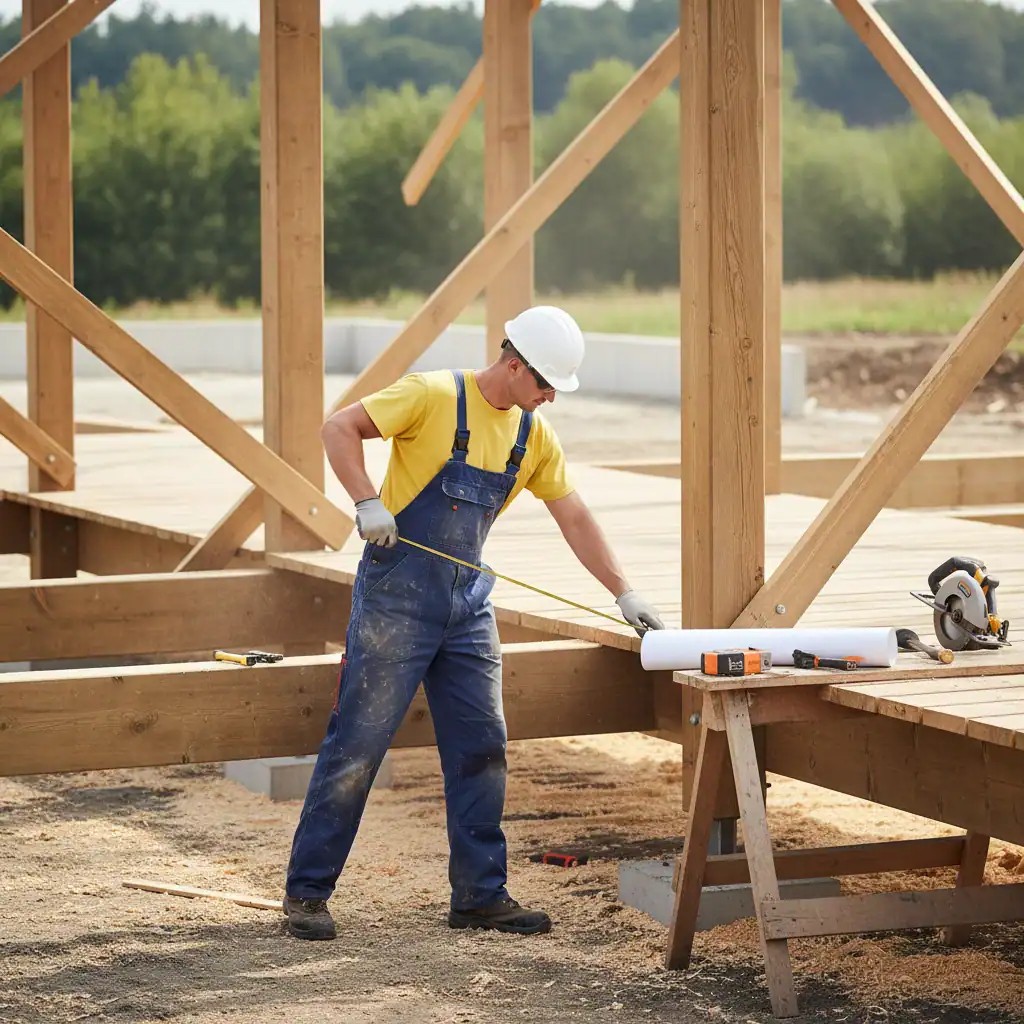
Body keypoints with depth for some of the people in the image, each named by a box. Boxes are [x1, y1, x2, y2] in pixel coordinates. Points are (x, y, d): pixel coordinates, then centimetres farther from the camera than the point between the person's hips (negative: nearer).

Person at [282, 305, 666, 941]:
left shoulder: (534, 434, 8)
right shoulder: (436, 396, -12)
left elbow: (575, 518, 12)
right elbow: (340, 429, -13)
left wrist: (625, 594, 7)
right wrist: (368, 502, -25)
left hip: (468, 605, 6)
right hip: (396, 597, -6)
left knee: (481, 748, 4)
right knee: (357, 745, -4)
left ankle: (481, 895, 12)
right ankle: (307, 891, 3)